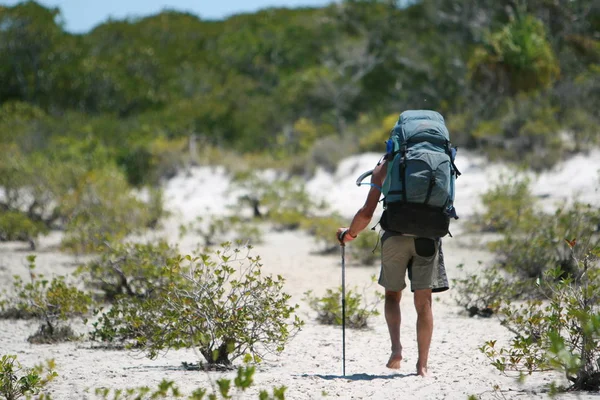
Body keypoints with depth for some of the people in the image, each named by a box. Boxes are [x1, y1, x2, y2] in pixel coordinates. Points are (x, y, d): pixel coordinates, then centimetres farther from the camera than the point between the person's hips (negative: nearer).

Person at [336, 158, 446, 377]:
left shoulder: (384, 168, 10)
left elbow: (367, 213, 5)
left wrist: (349, 233, 21)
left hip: (396, 234, -1)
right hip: (428, 235, 1)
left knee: (393, 295, 18)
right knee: (423, 302, 6)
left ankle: (396, 346, -2)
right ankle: (422, 365, 4)